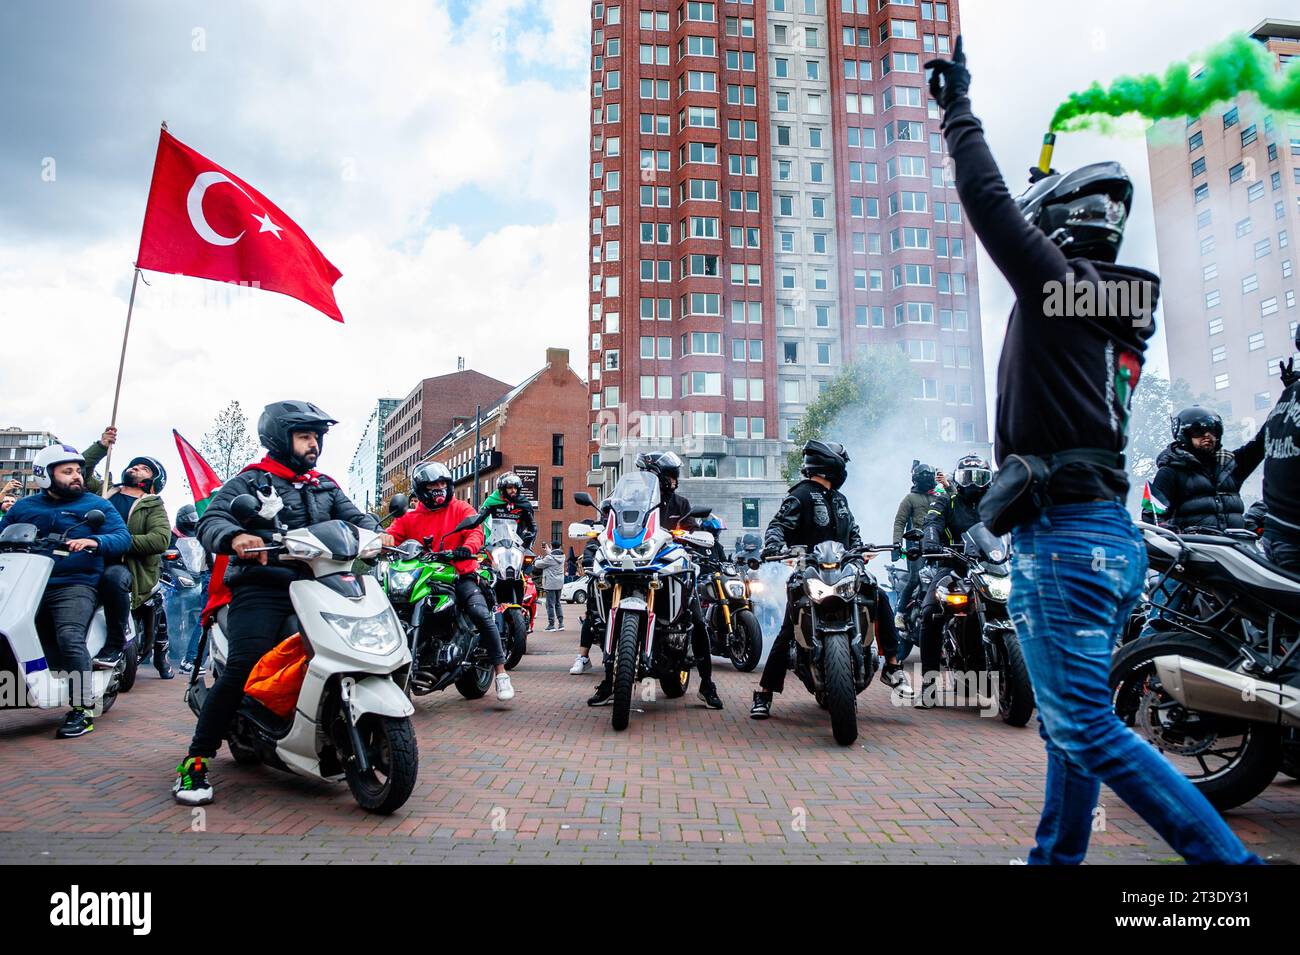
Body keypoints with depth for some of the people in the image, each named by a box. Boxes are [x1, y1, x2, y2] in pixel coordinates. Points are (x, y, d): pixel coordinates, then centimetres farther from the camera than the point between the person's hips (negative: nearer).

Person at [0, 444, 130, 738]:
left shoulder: (96, 504, 11)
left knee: (70, 638, -25)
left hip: (75, 585, -4)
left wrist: (94, 542, -21)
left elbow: (123, 536, -2)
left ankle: (83, 710, -20)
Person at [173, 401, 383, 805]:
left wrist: (374, 533, -11)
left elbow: (356, 516, 13)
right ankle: (196, 760, -6)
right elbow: (210, 520, -7)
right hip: (263, 587, -4)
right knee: (242, 669, -21)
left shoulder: (325, 487, 24)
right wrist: (235, 537, -30)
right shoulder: (251, 480, 7)